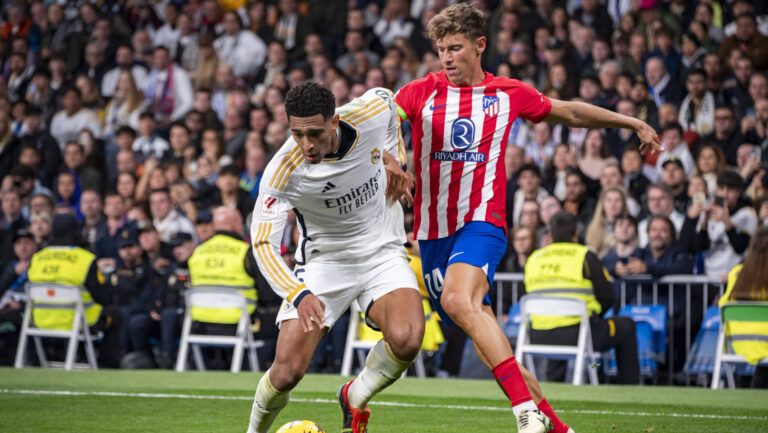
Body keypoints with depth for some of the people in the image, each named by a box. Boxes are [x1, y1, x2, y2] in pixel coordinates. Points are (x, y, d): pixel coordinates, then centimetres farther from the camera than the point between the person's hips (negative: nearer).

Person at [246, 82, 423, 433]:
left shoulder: (372, 112, -19)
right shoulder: (283, 171, -26)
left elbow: (386, 98, 8)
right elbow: (263, 243, -26)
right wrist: (299, 295, -41)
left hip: (383, 252, 1)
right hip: (323, 258, -1)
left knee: (406, 341, -28)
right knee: (287, 372, -13)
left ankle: (355, 398, 5)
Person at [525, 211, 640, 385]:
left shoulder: (533, 259, 10)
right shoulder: (585, 256, -3)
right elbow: (608, 298, -2)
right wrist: (592, 316, 20)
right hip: (576, 335, -5)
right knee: (626, 326, 19)